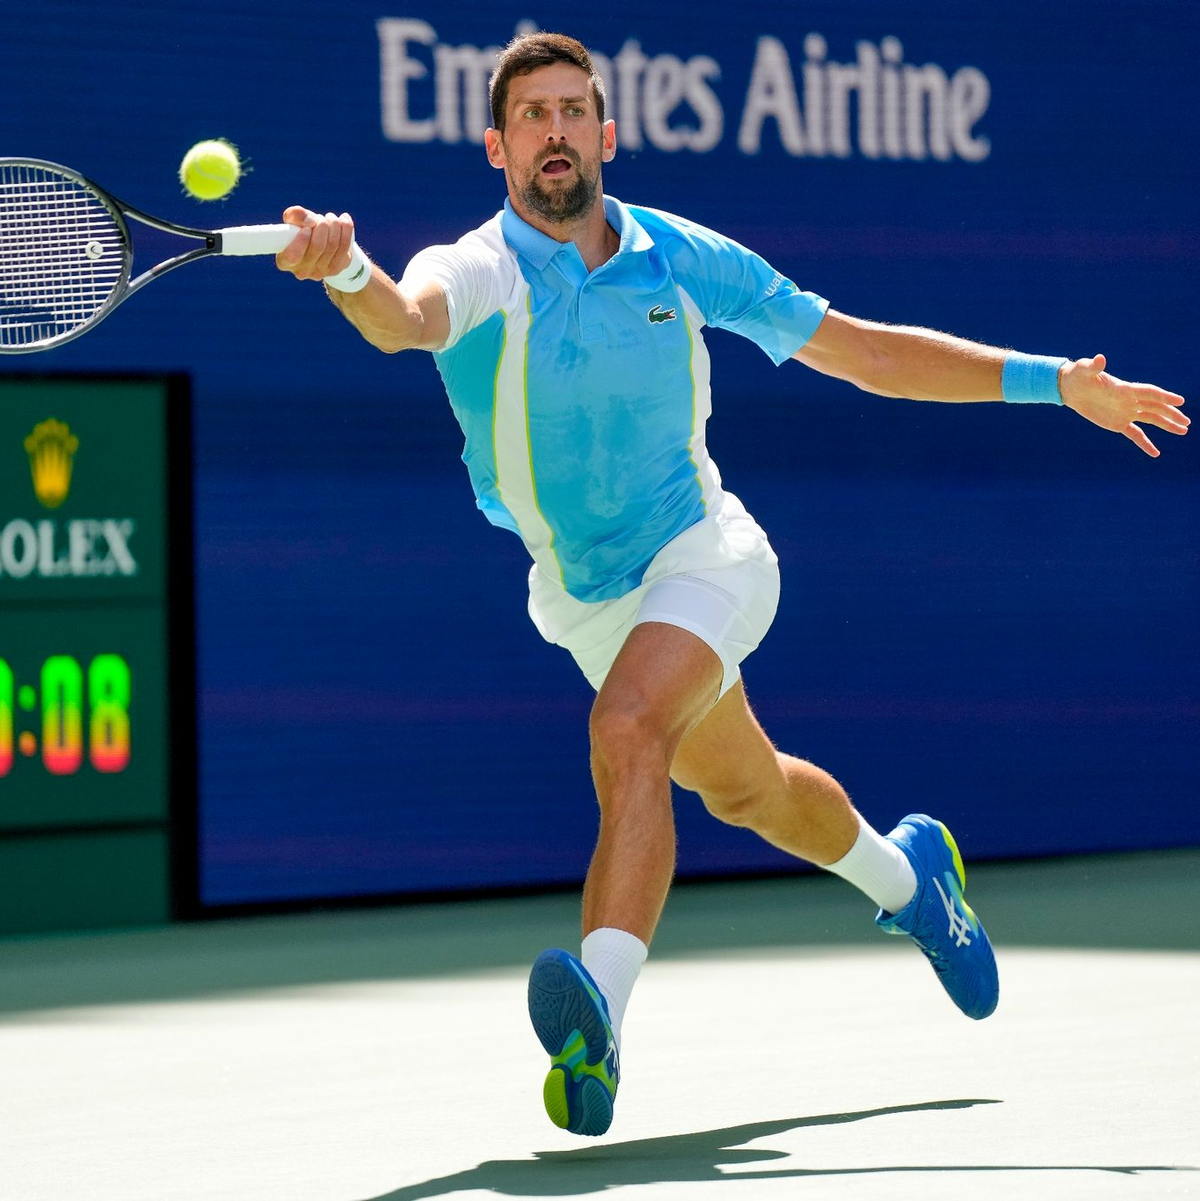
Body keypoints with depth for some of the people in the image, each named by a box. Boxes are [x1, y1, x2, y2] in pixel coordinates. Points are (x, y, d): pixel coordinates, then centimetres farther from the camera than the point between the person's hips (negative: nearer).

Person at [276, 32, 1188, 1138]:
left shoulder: (681, 258, -11)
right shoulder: (473, 274, -17)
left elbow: (859, 349, -1)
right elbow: (404, 321, -43)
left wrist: (1049, 381, -4)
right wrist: (346, 271, -68)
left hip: (698, 555, -2)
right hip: (584, 595, 3)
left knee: (627, 732, -32)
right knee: (744, 789, 22)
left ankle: (599, 1017, -45)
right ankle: (904, 876, 54)